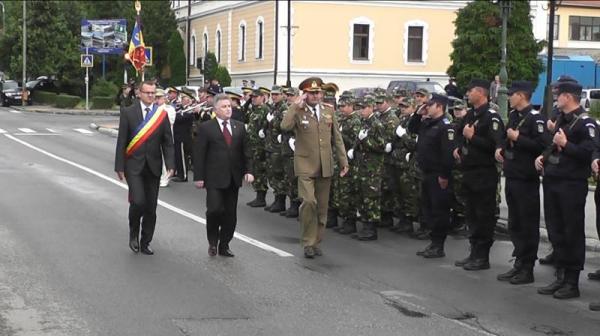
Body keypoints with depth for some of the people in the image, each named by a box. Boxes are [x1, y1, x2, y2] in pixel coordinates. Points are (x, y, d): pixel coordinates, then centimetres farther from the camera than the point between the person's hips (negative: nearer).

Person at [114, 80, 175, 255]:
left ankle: (145, 243, 20)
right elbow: (121, 141, -1)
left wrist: (170, 164, -8)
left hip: (153, 167, 3)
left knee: (151, 207, 6)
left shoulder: (162, 114, 4)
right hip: (134, 166, -3)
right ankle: (133, 233, 11)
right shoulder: (128, 113, -1)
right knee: (138, 201, -16)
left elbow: (167, 142, 4)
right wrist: (119, 166, -5)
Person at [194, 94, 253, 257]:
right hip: (214, 178, -4)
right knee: (214, 210, -12)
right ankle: (213, 242, 11)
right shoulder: (206, 128, -2)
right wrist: (198, 177, -8)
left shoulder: (239, 126, 10)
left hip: (233, 178, 4)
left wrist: (248, 170, 0)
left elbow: (245, 150, 12)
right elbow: (199, 154, -4)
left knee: (230, 213, 7)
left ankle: (224, 246, 19)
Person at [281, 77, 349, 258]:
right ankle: (308, 243, -3)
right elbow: (285, 126, -24)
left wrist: (343, 161, 10)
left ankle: (316, 242, 21)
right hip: (305, 166, -4)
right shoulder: (298, 112, -3)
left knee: (322, 207, 9)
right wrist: (296, 105, -20)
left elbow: (337, 138, 14)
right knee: (309, 202, -17)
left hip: (325, 166, 4)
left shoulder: (328, 111, 10)